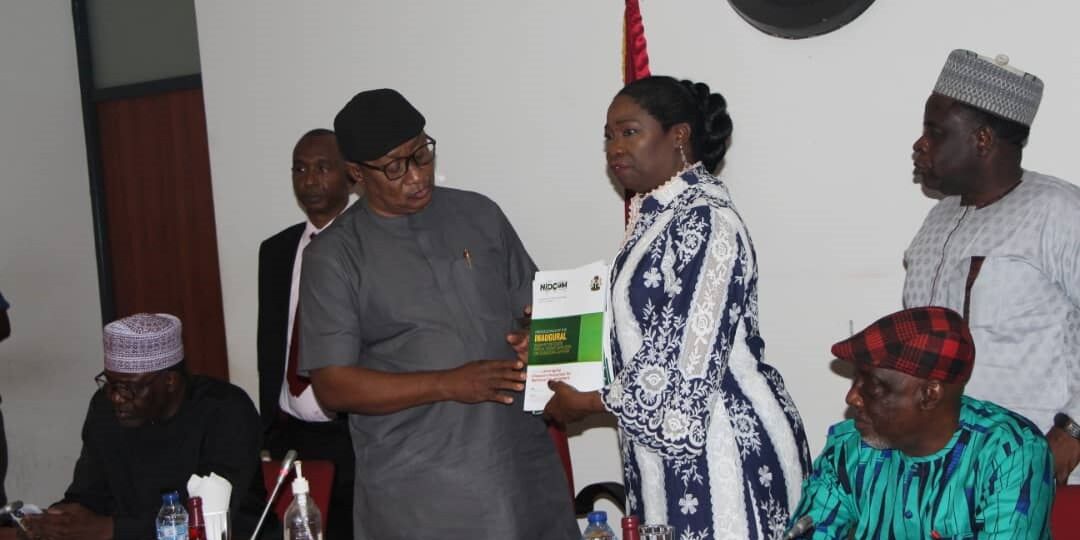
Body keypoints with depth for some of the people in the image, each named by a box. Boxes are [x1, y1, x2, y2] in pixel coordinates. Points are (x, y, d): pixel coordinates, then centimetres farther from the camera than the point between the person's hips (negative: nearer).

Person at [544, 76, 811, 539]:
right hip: (674, 448, 9)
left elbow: (687, 367, -22)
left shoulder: (705, 222, -18)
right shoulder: (657, 217, 11)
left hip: (721, 446, -9)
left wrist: (587, 402, -11)